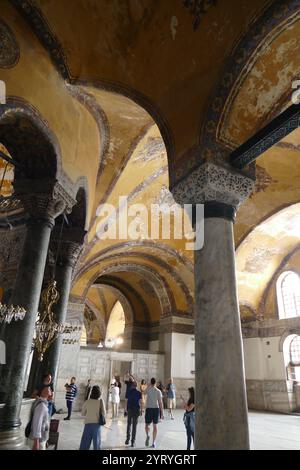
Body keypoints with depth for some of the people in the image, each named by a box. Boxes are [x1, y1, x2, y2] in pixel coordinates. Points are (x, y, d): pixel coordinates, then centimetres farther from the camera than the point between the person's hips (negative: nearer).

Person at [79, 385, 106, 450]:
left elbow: (82, 414, 7)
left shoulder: (87, 401, -3)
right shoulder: (101, 401, -7)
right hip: (97, 424, -1)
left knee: (85, 442, 9)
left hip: (88, 424, 1)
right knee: (96, 442, 11)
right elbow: (104, 414, -5)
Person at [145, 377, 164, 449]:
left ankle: (147, 435, -14)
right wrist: (162, 413, -1)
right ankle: (154, 442, 14)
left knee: (147, 424, 13)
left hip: (149, 408, -1)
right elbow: (160, 402, -5)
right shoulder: (158, 391, -4)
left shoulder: (148, 389, -7)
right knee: (155, 426, 13)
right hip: (156, 408, 1)